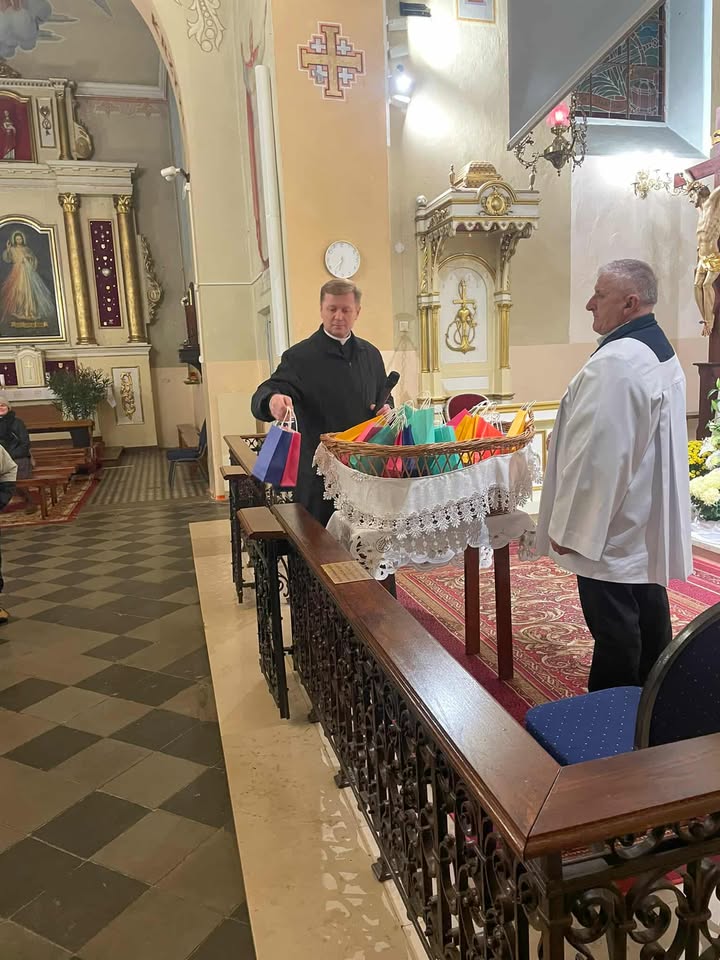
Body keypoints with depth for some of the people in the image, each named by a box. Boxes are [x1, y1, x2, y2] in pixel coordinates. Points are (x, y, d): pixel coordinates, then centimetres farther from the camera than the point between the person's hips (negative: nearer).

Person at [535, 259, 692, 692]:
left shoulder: (614, 362, -23)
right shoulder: (661, 352, 10)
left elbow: (594, 453, -24)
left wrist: (566, 525, -15)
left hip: (609, 523, -10)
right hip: (648, 519, 10)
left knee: (614, 629, 2)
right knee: (649, 616, 20)